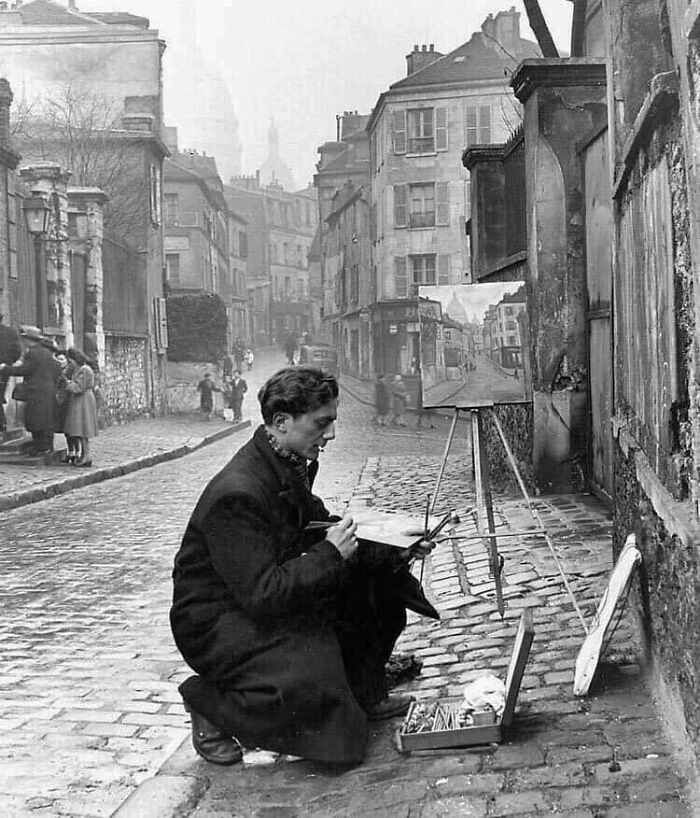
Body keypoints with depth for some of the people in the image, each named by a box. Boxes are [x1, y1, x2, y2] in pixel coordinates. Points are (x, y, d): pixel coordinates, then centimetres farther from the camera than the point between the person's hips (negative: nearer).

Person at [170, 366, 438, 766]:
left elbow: (314, 524, 16)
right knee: (306, 683, -32)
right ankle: (209, 703, -3)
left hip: (267, 595, 9)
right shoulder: (237, 494, -30)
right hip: (215, 620, -9)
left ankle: (364, 694, 16)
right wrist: (331, 553, -28)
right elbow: (262, 593, -31)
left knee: (381, 568, 2)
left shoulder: (290, 465, 0)